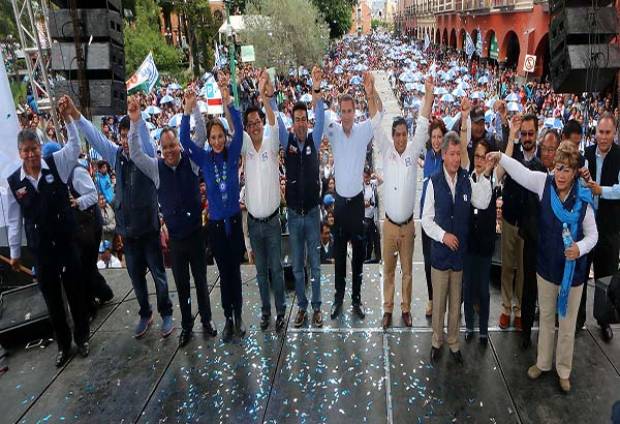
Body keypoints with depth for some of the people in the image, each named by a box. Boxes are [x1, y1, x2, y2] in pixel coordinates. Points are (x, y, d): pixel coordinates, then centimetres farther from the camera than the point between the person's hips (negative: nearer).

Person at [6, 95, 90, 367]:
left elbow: (74, 144, -16)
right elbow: (14, 220, 4)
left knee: (75, 290, 11)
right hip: (40, 248, 2)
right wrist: (15, 253, 8)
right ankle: (63, 343, 32)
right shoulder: (13, 182, -2)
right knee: (51, 296, 14)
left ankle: (81, 337, 33)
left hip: (67, 241, -2)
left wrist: (66, 116, -29)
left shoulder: (56, 164, -6)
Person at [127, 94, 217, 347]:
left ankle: (206, 321, 28)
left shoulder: (191, 160, -3)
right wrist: (135, 122, -22)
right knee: (181, 284, 12)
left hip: (195, 233, -1)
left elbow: (200, 136, -13)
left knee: (201, 280, 12)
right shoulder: (156, 167, -1)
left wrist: (193, 109, -27)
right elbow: (135, 154, -11)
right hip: (175, 237, 1)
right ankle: (186, 326, 27)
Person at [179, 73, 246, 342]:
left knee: (235, 271, 9)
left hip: (234, 220, 0)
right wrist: (187, 111, -27)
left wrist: (228, 102, -29)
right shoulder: (204, 159, -2)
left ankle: (238, 316, 22)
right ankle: (228, 318, 22)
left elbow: (239, 129, -17)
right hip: (215, 222, 1)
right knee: (224, 273, 11)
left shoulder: (232, 154, -4)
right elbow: (185, 140, -14)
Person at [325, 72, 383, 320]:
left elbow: (378, 115, -12)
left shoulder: (363, 130, -4)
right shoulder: (334, 131, -2)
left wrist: (371, 93, -31)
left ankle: (357, 297, 21)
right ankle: (339, 297, 23)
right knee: (339, 250, 10)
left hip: (357, 199, -1)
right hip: (340, 199, 1)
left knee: (358, 250, 8)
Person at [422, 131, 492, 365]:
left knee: (456, 301, 15)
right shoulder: (434, 182, -9)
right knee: (438, 301, 11)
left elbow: (482, 203, -10)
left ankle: (453, 342, 33)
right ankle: (437, 341, 30)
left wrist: (485, 176, -16)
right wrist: (443, 235, -16)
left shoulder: (467, 181, 0)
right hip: (440, 251, -2)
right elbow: (427, 218, -6)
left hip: (460, 251, 2)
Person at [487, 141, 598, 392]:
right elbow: (522, 172, -12)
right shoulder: (545, 183, -10)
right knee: (546, 317, 20)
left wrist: (581, 247, -25)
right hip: (547, 266, 2)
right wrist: (501, 158, -25)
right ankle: (543, 362, 40)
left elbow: (592, 234, -7)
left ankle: (564, 370, 35)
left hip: (572, 270, -2)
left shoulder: (583, 200, -15)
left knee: (567, 325, 13)